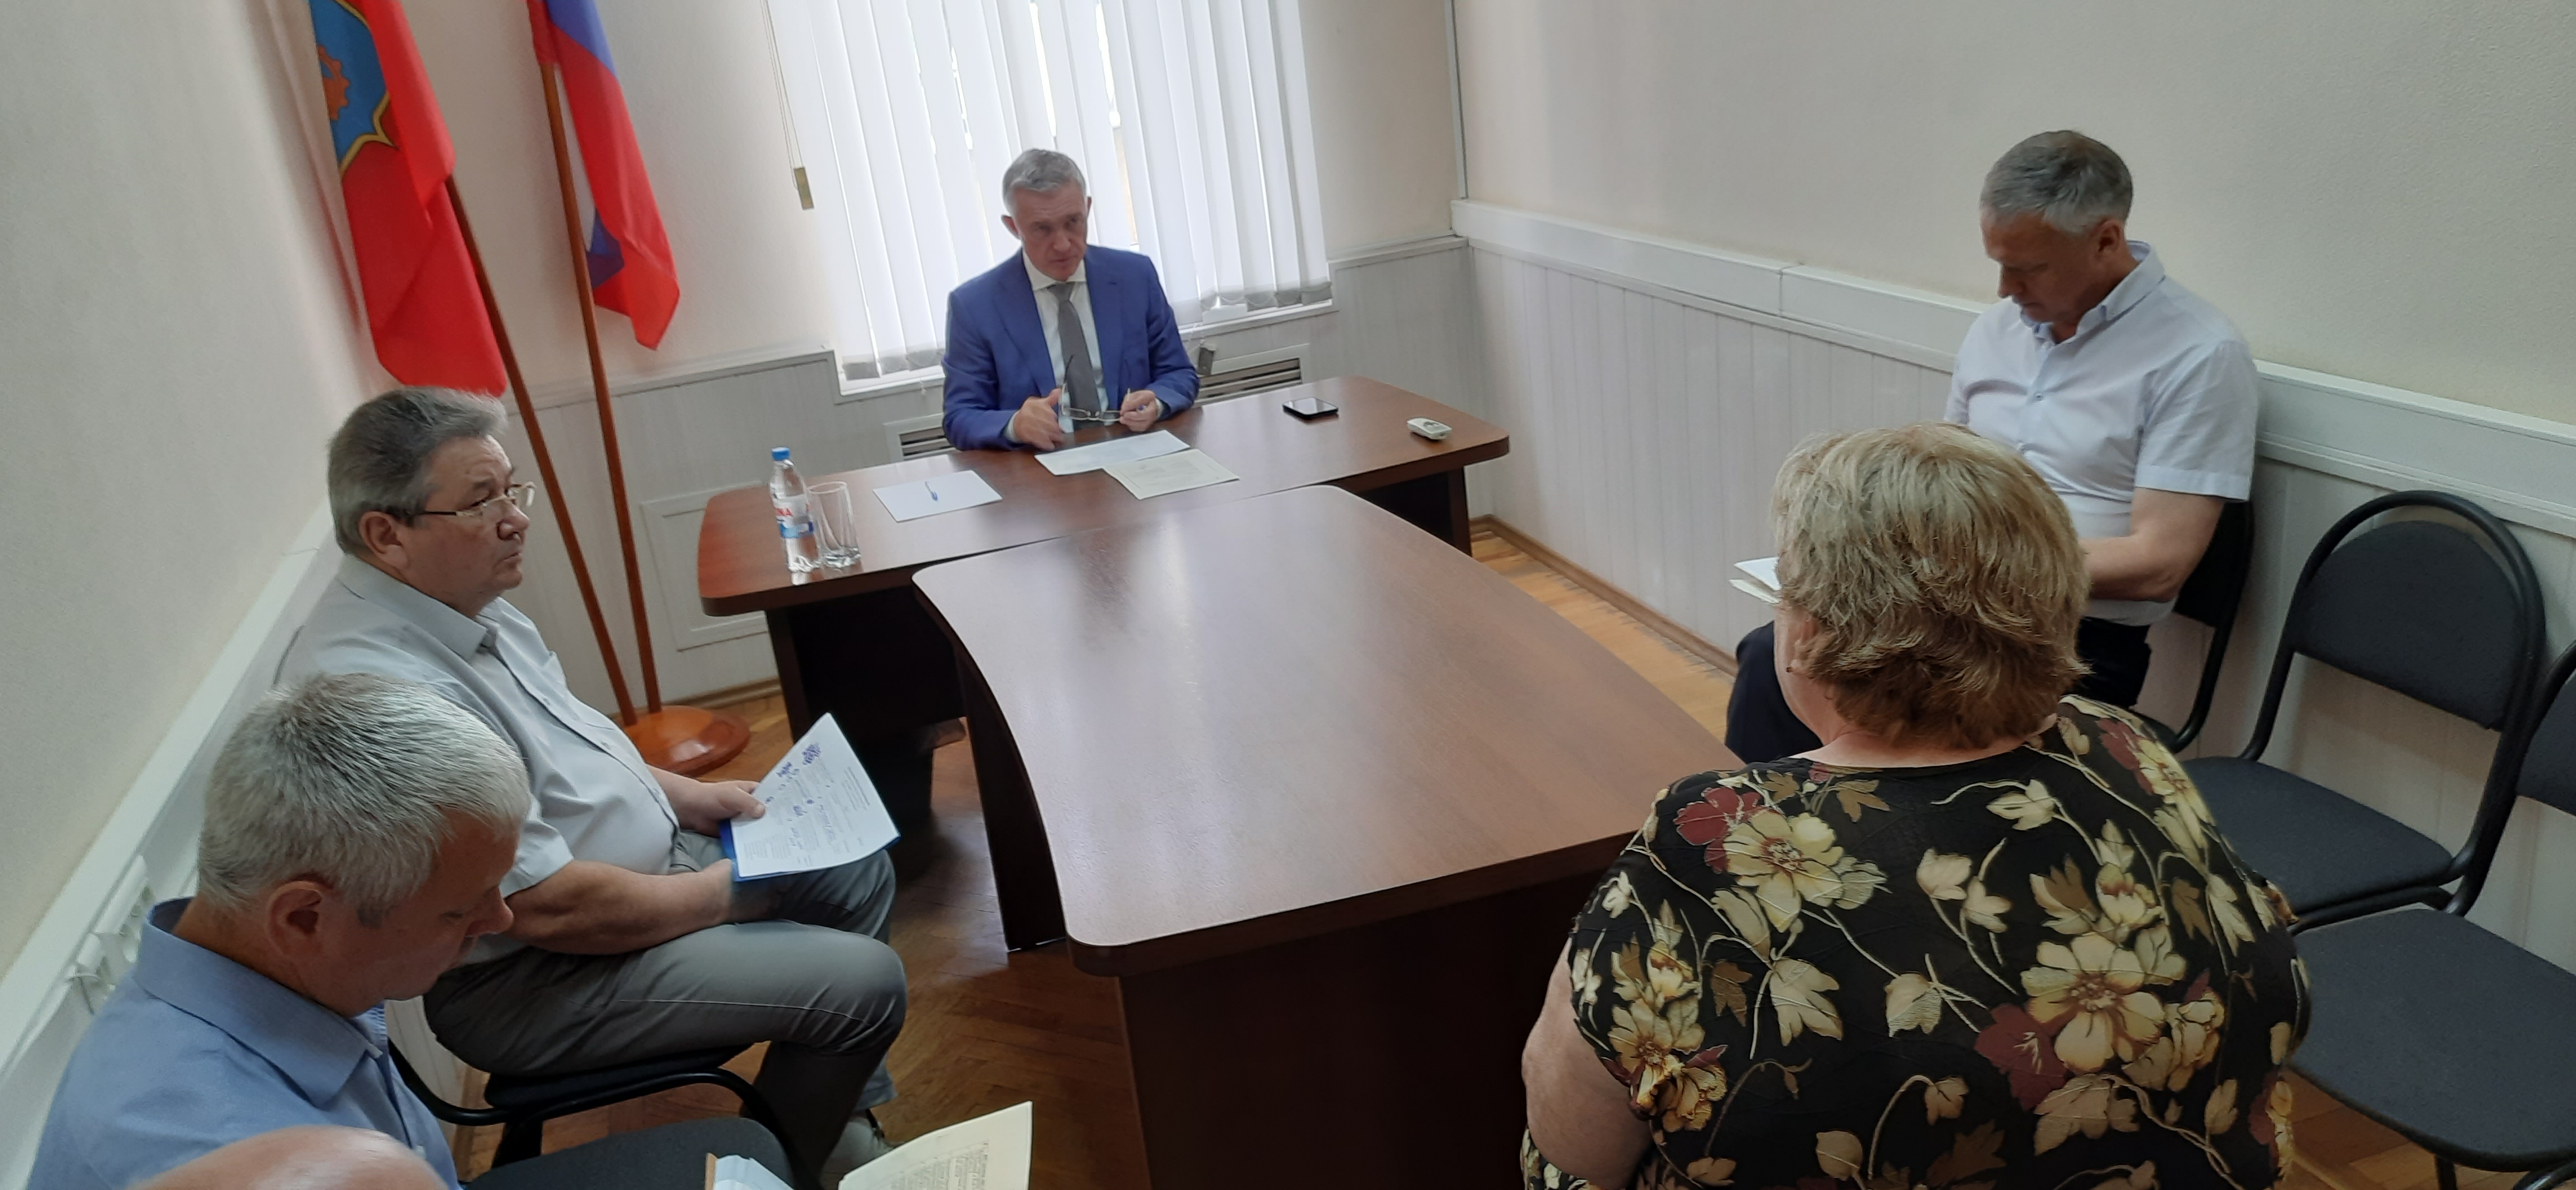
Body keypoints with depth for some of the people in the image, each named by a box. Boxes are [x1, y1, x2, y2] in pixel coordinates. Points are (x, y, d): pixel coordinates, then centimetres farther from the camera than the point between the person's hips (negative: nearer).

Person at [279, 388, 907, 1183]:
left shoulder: (463, 603, -1)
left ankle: (844, 1115, 28)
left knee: (861, 871, 14)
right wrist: (718, 895, -16)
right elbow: (552, 909, -30)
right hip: (532, 978, -10)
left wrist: (679, 794, 6)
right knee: (865, 981, -15)